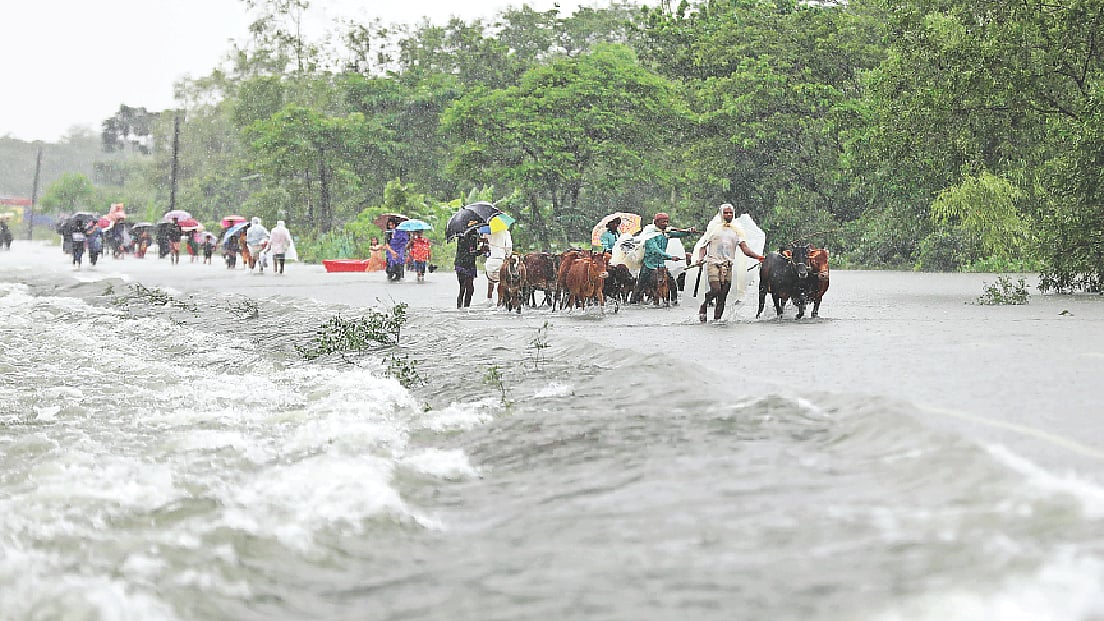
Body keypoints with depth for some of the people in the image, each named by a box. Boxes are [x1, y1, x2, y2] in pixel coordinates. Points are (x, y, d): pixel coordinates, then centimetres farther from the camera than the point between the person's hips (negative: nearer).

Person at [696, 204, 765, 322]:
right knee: (716, 290, -20)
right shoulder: (713, 227, 8)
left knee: (723, 295, -1)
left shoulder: (736, 230, 12)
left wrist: (757, 257, -14)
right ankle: (703, 308, 3)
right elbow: (704, 246, 8)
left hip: (728, 266, 3)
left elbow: (744, 248, 3)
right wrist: (700, 259, -11)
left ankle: (716, 319, 4)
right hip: (713, 263, -3)